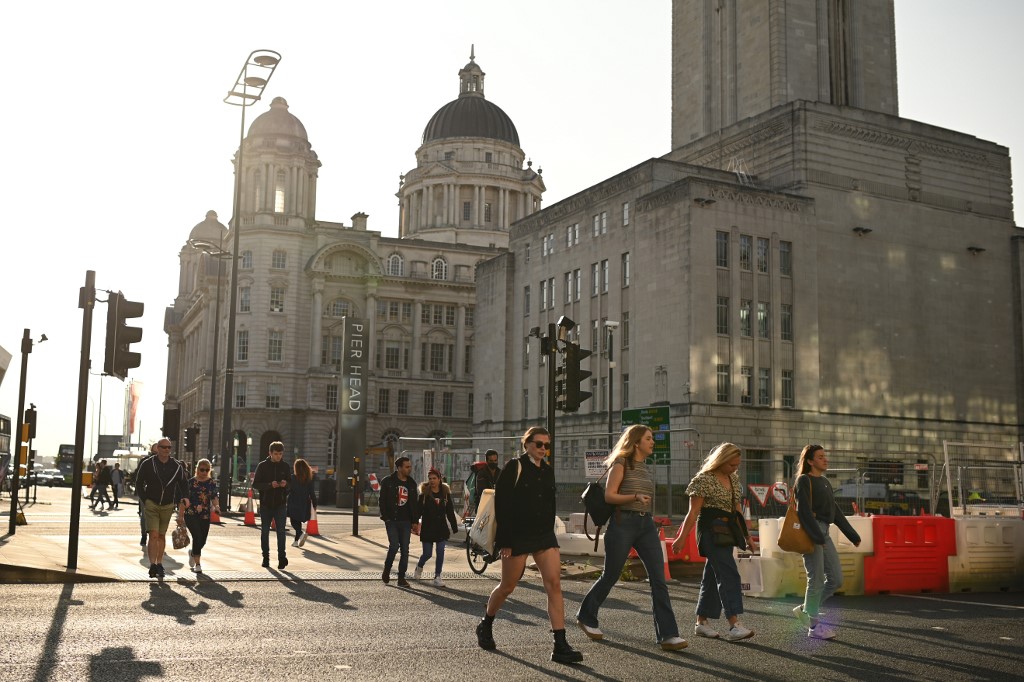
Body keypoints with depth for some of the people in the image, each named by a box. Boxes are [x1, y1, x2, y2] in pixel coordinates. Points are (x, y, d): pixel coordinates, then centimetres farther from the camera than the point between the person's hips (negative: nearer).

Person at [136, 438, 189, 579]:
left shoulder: (176, 466, 0)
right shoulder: (147, 464, -5)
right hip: (151, 504, -2)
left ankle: (159, 564, 19)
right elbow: (139, 484, 5)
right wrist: (144, 501, 0)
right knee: (154, 535, -13)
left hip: (167, 506, 2)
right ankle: (152, 565, -14)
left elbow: (182, 487, 10)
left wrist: (177, 503, 3)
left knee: (162, 536, 10)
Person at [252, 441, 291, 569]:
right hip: (266, 504, 0)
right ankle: (266, 557, 18)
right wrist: (270, 485, -22)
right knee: (265, 532, 8)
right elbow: (255, 484, -6)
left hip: (281, 504, 0)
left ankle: (282, 556, -9)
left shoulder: (285, 466, 5)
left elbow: (291, 483, 10)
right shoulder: (262, 466, -2)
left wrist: (286, 484, -14)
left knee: (281, 531, -9)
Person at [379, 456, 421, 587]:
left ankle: (401, 578, 8)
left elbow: (415, 503, 15)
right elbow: (382, 501, -1)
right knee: (394, 546, -14)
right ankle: (386, 571, 10)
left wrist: (415, 521, 7)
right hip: (392, 521, -4)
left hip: (406, 522, 4)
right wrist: (386, 517, -9)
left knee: (405, 550, 1)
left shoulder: (411, 484, 11)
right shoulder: (388, 482, -1)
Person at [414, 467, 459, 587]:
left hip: (441, 527, 2)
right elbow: (419, 510, -4)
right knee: (427, 554, 3)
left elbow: (450, 512, 9)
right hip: (427, 528, -2)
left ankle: (437, 577, 6)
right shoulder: (424, 493, -3)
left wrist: (454, 527, 8)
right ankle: (419, 567, 34)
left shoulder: (445, 493, 4)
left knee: (440, 552, -3)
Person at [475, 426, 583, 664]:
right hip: (517, 536, -5)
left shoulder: (548, 470, 11)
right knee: (507, 587, 8)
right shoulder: (515, 467, -7)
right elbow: (501, 504, -10)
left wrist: (548, 533, 16)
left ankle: (560, 647, -10)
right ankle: (485, 626, 34)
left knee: (554, 585, -8)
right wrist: (504, 541, -14)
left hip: (544, 535, 5)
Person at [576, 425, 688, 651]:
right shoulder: (621, 463, -5)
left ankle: (667, 634, -7)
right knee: (610, 576, 5)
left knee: (659, 579, -6)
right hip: (623, 523, -6)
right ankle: (586, 617, 26)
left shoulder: (644, 466, 16)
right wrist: (635, 497, -24)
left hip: (646, 524, 6)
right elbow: (609, 495, -11)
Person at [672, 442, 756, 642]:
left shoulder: (733, 478, 13)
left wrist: (746, 535, 20)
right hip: (711, 530, -8)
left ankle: (701, 623, 17)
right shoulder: (704, 480, -12)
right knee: (729, 574, -16)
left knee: (713, 576, 10)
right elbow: (693, 512, -13)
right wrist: (682, 537, -14)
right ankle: (734, 626, -20)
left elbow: (736, 509, 20)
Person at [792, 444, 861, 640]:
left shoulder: (825, 482, 19)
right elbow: (804, 511, -16)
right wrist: (817, 536, -24)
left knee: (836, 579, 6)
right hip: (810, 533, -8)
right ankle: (814, 626, 3)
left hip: (823, 533, 8)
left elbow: (835, 512, 23)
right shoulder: (804, 480, -6)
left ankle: (805, 609, 17)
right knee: (817, 580, -5)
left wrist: (853, 535, 20)